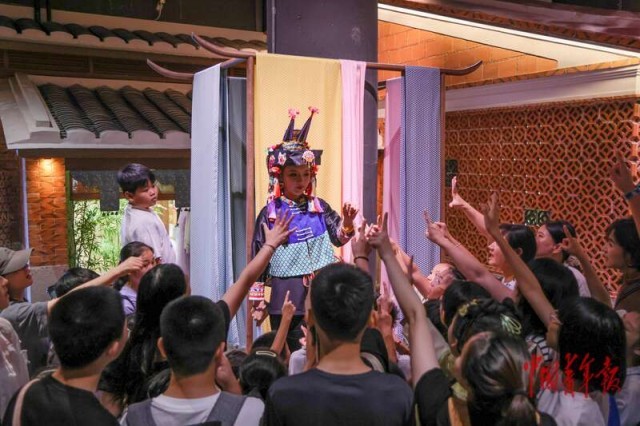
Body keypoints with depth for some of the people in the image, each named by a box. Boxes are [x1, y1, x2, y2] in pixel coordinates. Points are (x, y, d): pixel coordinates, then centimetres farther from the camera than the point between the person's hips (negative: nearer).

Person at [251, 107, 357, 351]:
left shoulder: (319, 207, 3)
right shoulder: (269, 213, -4)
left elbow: (338, 238, 2)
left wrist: (347, 223, -20)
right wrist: (257, 302, 1)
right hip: (285, 296, -2)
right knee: (288, 352, 8)